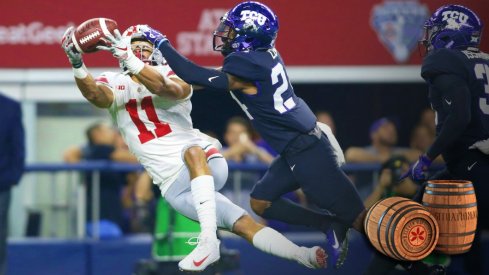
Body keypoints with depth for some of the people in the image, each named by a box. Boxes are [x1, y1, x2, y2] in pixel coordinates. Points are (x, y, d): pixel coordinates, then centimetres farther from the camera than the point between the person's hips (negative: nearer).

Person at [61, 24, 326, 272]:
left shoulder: (174, 75, -1)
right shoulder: (116, 84, 6)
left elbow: (167, 88, -27)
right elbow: (95, 93, -18)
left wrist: (130, 60, -42)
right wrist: (77, 64, -38)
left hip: (207, 164, -2)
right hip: (176, 187, 2)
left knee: (192, 151, -38)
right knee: (244, 225, -12)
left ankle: (208, 240, -43)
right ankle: (304, 256, -11)